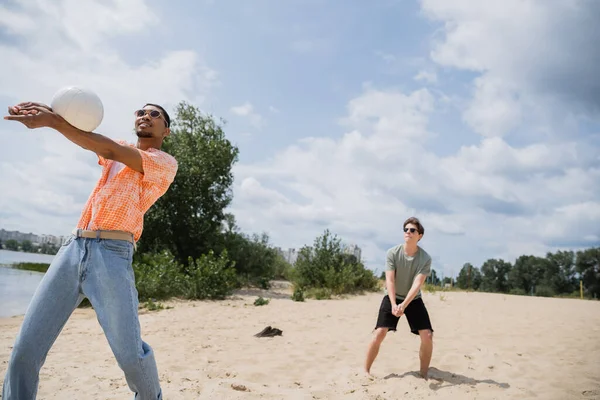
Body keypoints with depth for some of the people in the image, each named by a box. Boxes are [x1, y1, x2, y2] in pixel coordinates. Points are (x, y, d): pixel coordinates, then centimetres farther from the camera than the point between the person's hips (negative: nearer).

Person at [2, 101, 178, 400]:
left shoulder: (166, 163, 6)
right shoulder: (117, 150, 25)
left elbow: (111, 150, -8)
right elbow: (83, 133, 6)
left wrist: (54, 121, -14)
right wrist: (48, 112, -14)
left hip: (112, 253, -5)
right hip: (72, 248, 6)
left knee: (130, 353, -10)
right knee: (25, 349, -3)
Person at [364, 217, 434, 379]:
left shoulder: (425, 258, -16)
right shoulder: (392, 253, -16)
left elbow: (417, 284, -25)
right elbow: (390, 280, -21)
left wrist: (404, 305, -37)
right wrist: (394, 304, -34)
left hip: (413, 300, 1)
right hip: (392, 298, -1)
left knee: (427, 336, -9)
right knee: (379, 333, -11)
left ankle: (424, 374, 12)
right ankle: (366, 370, 5)